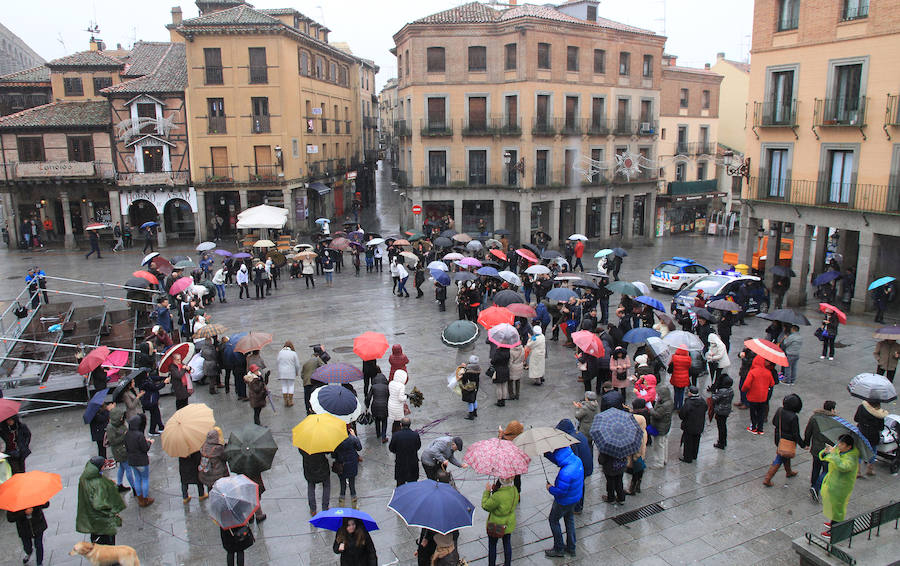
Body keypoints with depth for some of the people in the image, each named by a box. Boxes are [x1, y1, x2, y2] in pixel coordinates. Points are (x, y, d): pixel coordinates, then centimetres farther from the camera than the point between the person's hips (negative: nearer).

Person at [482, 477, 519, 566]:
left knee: (492, 546, 17)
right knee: (507, 544, 23)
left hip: (496, 526, -6)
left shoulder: (498, 496, -36)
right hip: (509, 524, 6)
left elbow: (485, 506, -21)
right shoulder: (514, 489, -15)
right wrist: (496, 489, -4)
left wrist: (487, 491, -11)